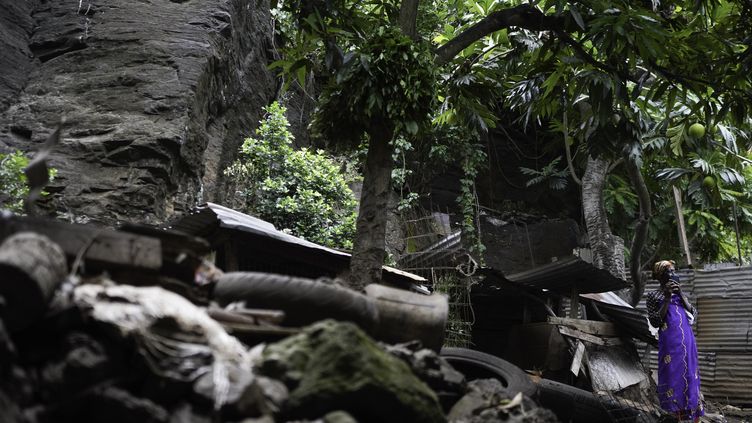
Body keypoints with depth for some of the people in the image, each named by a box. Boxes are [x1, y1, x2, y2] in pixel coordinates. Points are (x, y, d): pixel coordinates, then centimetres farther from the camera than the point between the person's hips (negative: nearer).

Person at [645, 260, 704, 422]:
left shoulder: (679, 293, 17)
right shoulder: (653, 296, 3)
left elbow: (693, 314, 8)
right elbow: (655, 322, -6)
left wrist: (681, 295, -3)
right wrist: (667, 299, -11)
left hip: (688, 339, 5)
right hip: (670, 341, -5)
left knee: (690, 373, 5)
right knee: (673, 374, -6)